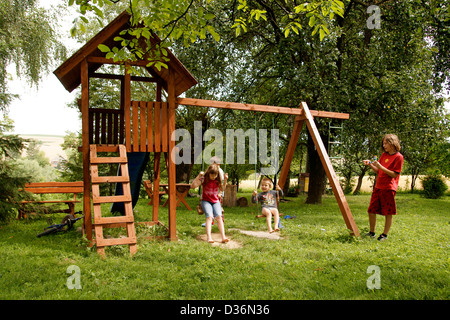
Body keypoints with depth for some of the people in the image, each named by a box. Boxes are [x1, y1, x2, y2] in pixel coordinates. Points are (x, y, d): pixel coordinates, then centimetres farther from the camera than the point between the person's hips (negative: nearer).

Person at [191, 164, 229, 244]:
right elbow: (192, 186, -17)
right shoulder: (204, 179, -9)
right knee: (209, 217, -27)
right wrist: (199, 176, -26)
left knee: (219, 216, -23)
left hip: (216, 201, 2)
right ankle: (208, 237, -36)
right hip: (206, 201, -2)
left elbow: (222, 189, 14)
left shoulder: (218, 180, 0)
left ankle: (223, 237, -31)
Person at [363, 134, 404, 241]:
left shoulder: (398, 157, -6)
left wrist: (380, 166, -19)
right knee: (371, 211, 7)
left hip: (389, 188, -7)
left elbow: (394, 174, -12)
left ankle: (385, 234, 14)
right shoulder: (384, 154, 14)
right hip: (378, 187, 7)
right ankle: (372, 232, 21)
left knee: (388, 213, 2)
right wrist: (370, 164, 1)